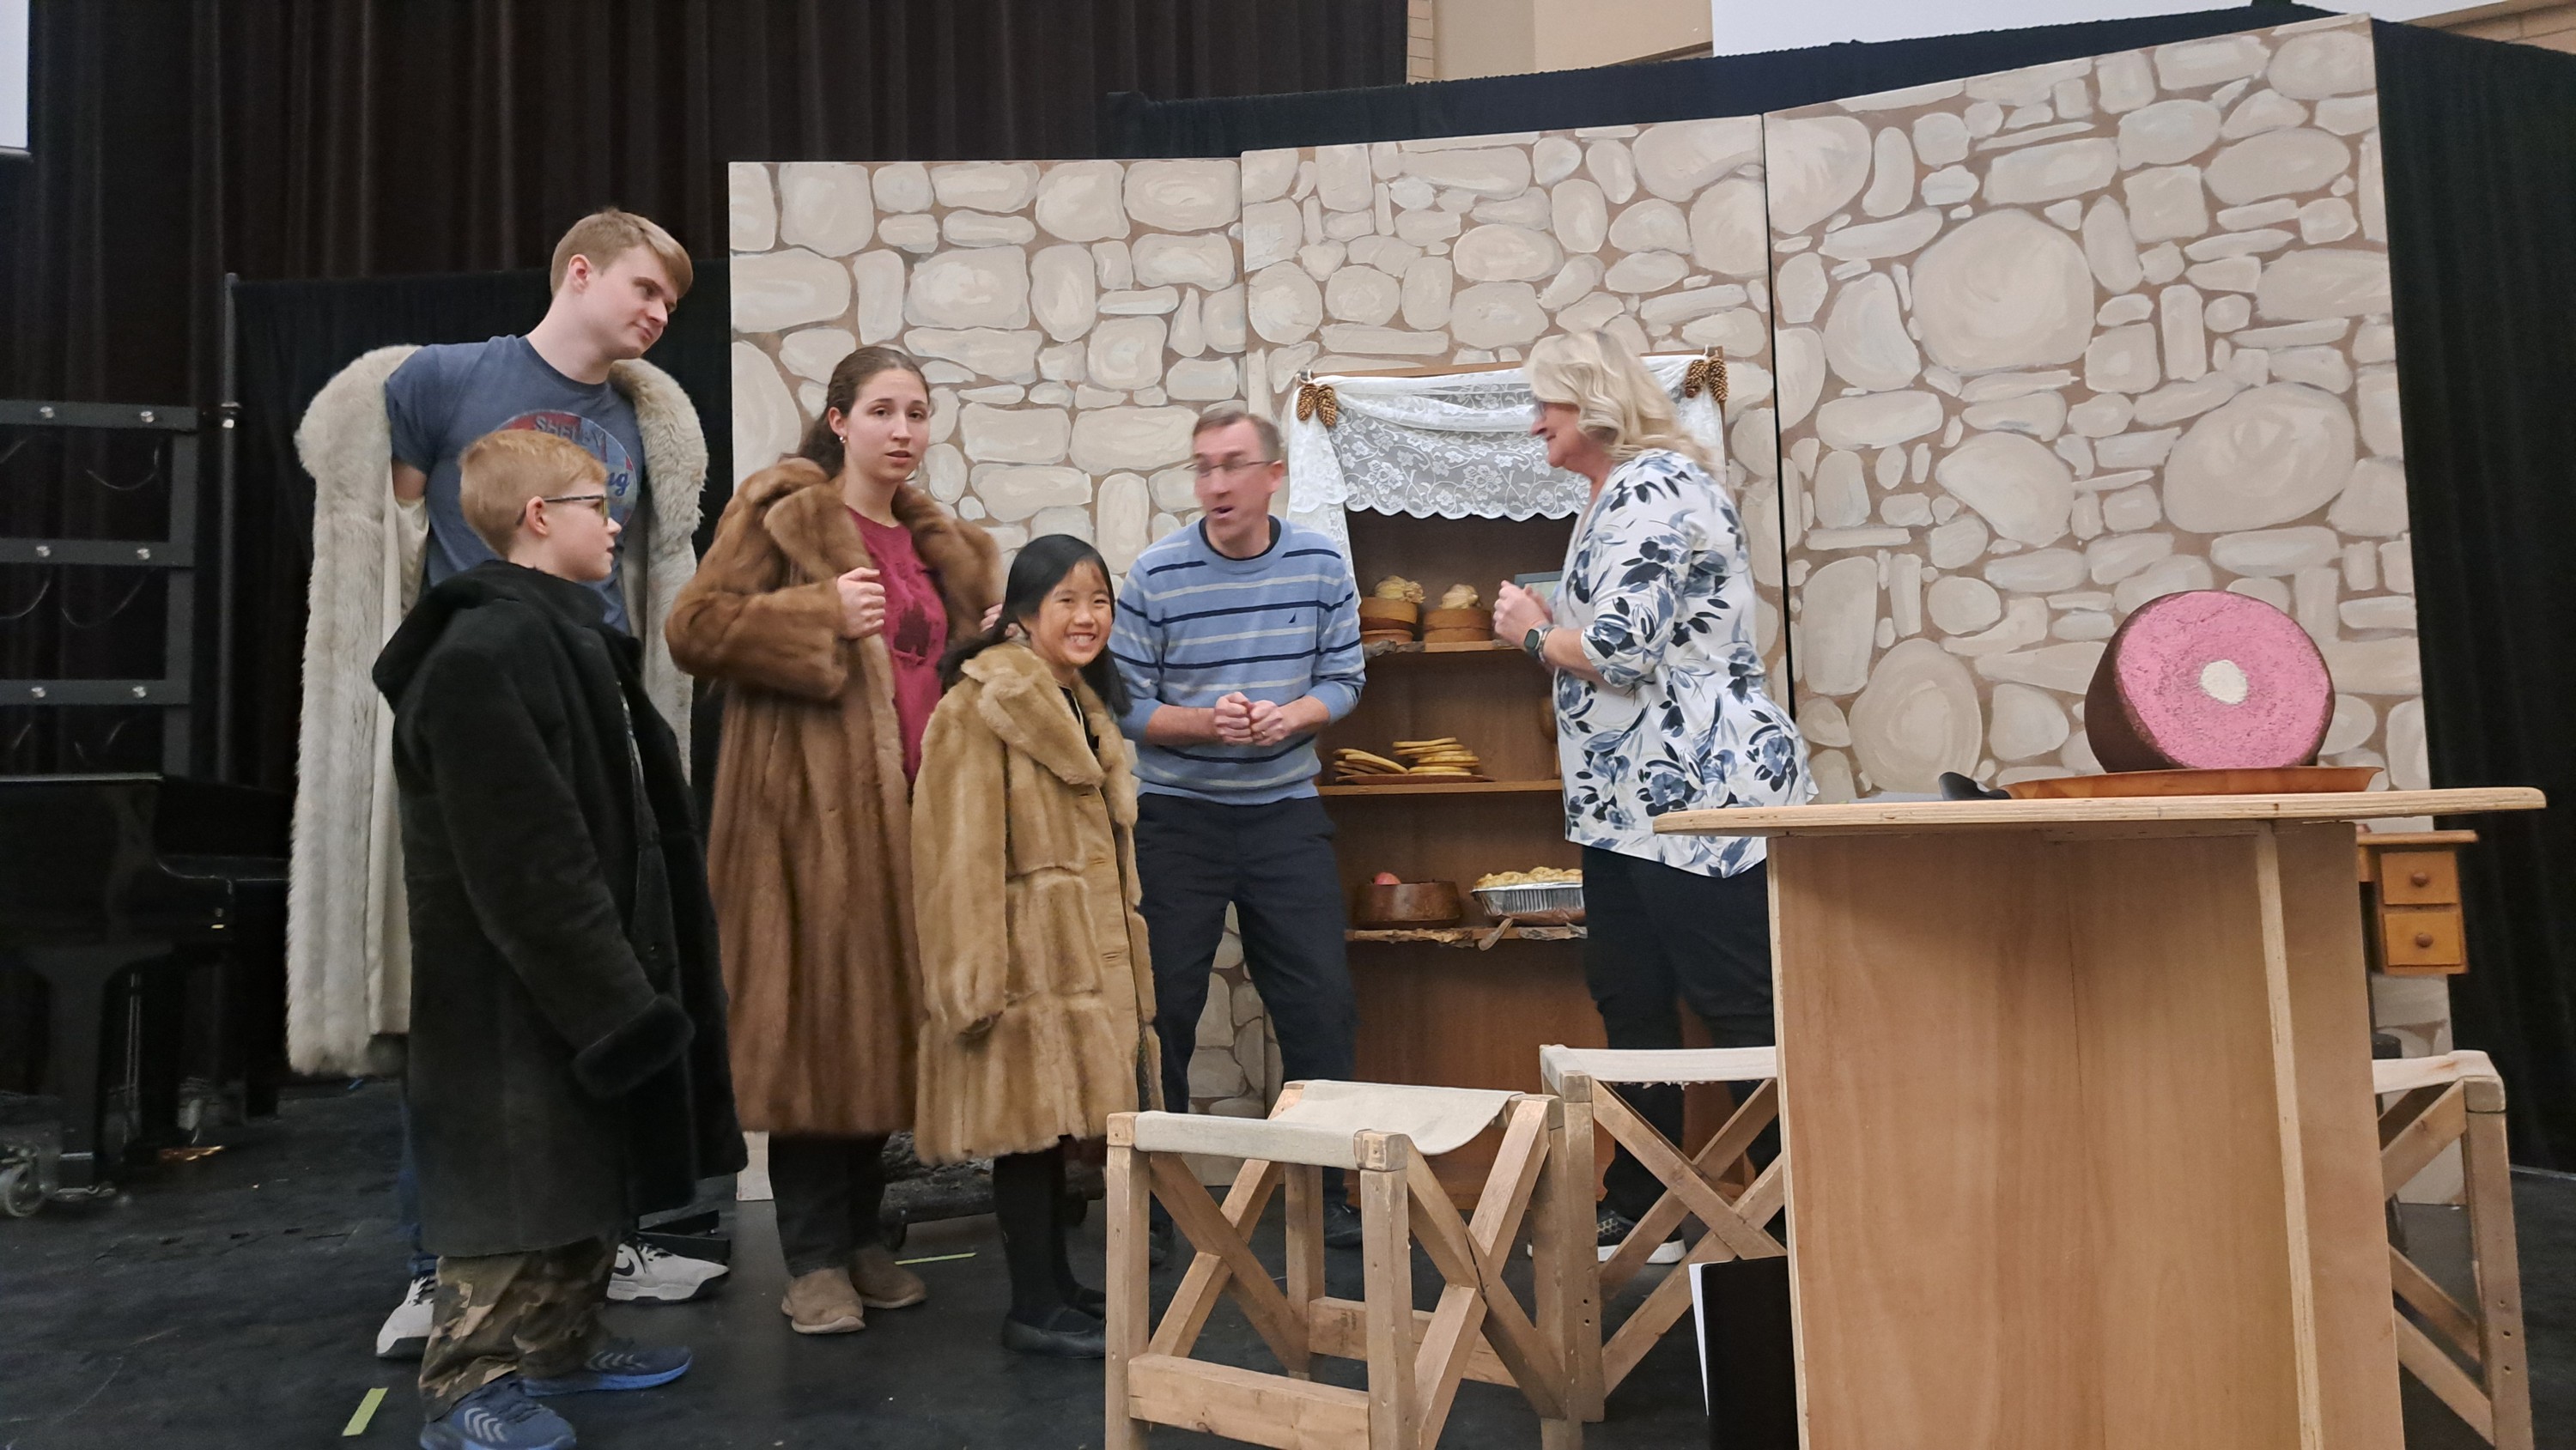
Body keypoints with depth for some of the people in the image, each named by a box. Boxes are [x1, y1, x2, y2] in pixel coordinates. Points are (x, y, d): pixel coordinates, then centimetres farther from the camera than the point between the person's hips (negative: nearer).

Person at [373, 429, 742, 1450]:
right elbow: (525, 862, -24)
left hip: (591, 978, 10)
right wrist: (608, 997, -21)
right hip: (523, 994, -10)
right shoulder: (483, 655, -19)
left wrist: (626, 979, 16)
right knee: (518, 1182, 1)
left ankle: (559, 1344, 34)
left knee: (593, 1171, 19)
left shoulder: (572, 637, 13)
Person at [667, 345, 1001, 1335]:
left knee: (886, 1027, 10)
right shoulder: (780, 513, 0)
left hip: (907, 813, 6)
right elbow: (694, 626, -8)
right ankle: (814, 1260, 8)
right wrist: (822, 615, -15)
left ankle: (861, 1236, 23)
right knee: (818, 1023, -4)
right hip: (811, 810, -6)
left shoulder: (937, 543, 19)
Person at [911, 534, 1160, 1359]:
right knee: (1029, 1126, -2)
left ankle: (1054, 1282, 26)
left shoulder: (1084, 708, 18)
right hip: (1029, 956, -8)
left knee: (1057, 1122, 14)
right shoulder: (979, 706, -11)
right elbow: (961, 852, -16)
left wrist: (1125, 954, 22)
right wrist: (975, 978, -20)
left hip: (1092, 956, 8)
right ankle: (1033, 1310, 9)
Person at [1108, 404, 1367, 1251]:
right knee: (1162, 1013, 4)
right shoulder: (1155, 576, -8)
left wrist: (1292, 717, -17)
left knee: (1323, 1007, 3)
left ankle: (1324, 1193, 20)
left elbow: (1344, 679, 3)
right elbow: (1126, 706, -7)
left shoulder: (1322, 566, -2)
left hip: (1287, 813, 2)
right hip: (1177, 817, -2)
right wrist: (1205, 723, -22)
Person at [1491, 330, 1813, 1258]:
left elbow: (1621, 649, -22)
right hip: (1632, 802, 11)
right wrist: (1543, 626, 10)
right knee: (1630, 1005, 14)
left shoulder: (1654, 488, -13)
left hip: (1700, 796, -11)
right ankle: (1639, 1214, 25)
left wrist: (1532, 632, -5)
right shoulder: (1617, 497, 19)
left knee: (1747, 1013, -4)